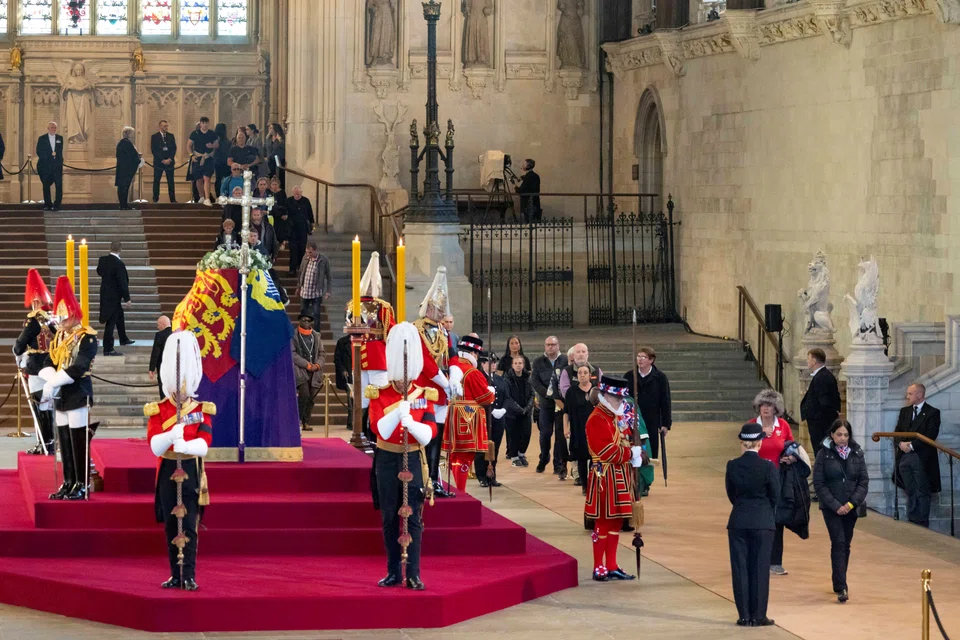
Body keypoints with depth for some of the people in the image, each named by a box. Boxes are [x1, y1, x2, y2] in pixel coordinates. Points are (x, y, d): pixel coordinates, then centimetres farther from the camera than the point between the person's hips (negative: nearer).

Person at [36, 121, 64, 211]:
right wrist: (50, 154, -9)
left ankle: (57, 205, -7)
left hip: (57, 165, 1)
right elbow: (39, 152, -1)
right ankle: (47, 204, 10)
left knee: (59, 185, -8)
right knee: (46, 185, 2)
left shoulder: (60, 138, 12)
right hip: (45, 166, -1)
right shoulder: (42, 139, 5)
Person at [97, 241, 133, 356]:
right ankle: (108, 349, 3)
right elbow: (123, 283, -22)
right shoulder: (119, 264, -25)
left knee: (119, 316, 27)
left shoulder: (103, 260, -4)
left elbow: (99, 272, 16)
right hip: (114, 296, -8)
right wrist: (127, 299, -15)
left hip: (105, 294, 8)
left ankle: (123, 339, 44)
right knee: (111, 322, -2)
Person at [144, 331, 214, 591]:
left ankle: (189, 576, -6)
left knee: (189, 527, -6)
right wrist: (172, 434, -30)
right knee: (171, 526, 6)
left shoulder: (201, 410, 1)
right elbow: (155, 445, -10)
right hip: (168, 472, 2)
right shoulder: (157, 411, 2)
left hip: (192, 473, -1)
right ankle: (176, 575, 14)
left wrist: (185, 445, -33)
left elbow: (204, 443, -12)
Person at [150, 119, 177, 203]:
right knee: (156, 181, 0)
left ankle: (172, 199, 0)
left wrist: (170, 159, -7)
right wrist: (162, 160, -12)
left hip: (169, 161, 2)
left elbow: (174, 148, 7)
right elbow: (153, 150, -5)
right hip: (158, 162, -2)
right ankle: (155, 199, 6)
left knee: (171, 181, 0)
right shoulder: (154, 137, 1)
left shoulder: (171, 136, 11)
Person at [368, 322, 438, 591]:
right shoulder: (379, 395, -3)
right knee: (389, 518, 5)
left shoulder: (424, 395, 0)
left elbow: (429, 434, -8)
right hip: (387, 460, 0)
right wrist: (400, 408, -28)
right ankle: (394, 572, 13)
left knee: (413, 519, -3)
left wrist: (411, 423, -27)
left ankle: (413, 574, -2)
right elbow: (380, 430, -16)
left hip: (413, 460, 0)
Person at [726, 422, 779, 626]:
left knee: (740, 568, 7)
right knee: (760, 569, 5)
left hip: (738, 522, 2)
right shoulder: (767, 467, -11)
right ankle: (758, 615, 6)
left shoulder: (732, 466, -5)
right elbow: (776, 496, -2)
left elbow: (731, 494, 5)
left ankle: (744, 615, 7)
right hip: (763, 522, -2)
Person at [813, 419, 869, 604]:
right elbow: (819, 484, -6)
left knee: (845, 545, 10)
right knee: (838, 543, -13)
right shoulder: (824, 454, -4)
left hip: (850, 507, 3)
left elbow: (864, 481, 3)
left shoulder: (856, 454, 3)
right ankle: (841, 588, -18)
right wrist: (835, 505, -13)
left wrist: (852, 503, -10)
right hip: (831, 508, -3)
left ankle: (840, 583, 23)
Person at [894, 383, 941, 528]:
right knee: (910, 493, 9)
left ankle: (922, 525, 2)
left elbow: (930, 435, -13)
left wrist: (912, 445, -16)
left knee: (922, 493, -1)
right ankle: (912, 522, 14)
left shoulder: (932, 413, -3)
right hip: (904, 457, 5)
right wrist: (901, 443, -9)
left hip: (921, 459, -5)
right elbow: (897, 431, 12)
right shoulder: (904, 411, 16)